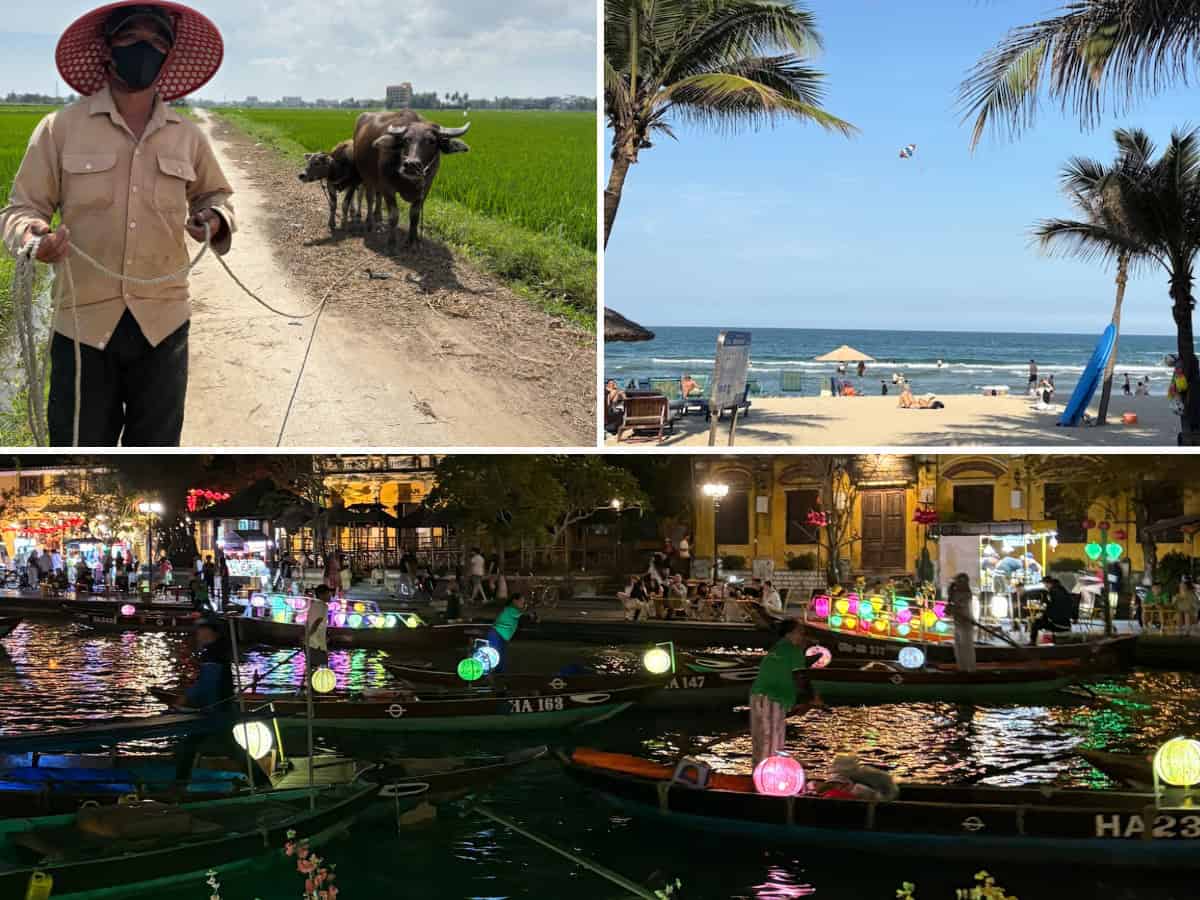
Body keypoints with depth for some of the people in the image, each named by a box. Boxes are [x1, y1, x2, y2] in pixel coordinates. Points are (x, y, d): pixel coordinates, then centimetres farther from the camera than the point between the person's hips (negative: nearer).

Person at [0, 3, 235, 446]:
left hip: (162, 322, 2)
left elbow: (215, 193, 23)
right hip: (84, 321, -2)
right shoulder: (61, 127, -1)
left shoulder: (187, 136, 7)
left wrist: (214, 219, 0)